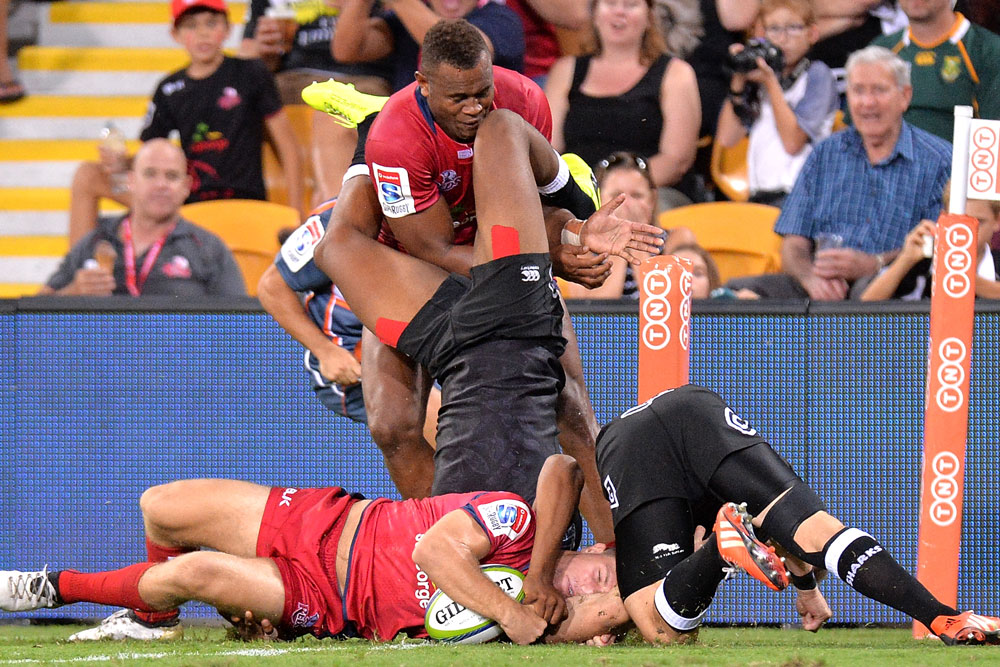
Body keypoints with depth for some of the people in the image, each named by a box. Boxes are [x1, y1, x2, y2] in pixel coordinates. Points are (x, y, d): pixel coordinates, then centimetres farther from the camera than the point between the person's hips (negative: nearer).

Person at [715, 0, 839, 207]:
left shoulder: (816, 75, 1)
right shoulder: (756, 76, 15)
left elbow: (793, 143, -9)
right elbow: (727, 138, 8)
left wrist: (770, 83, -10)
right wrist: (738, 81, 3)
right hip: (759, 194, 5)